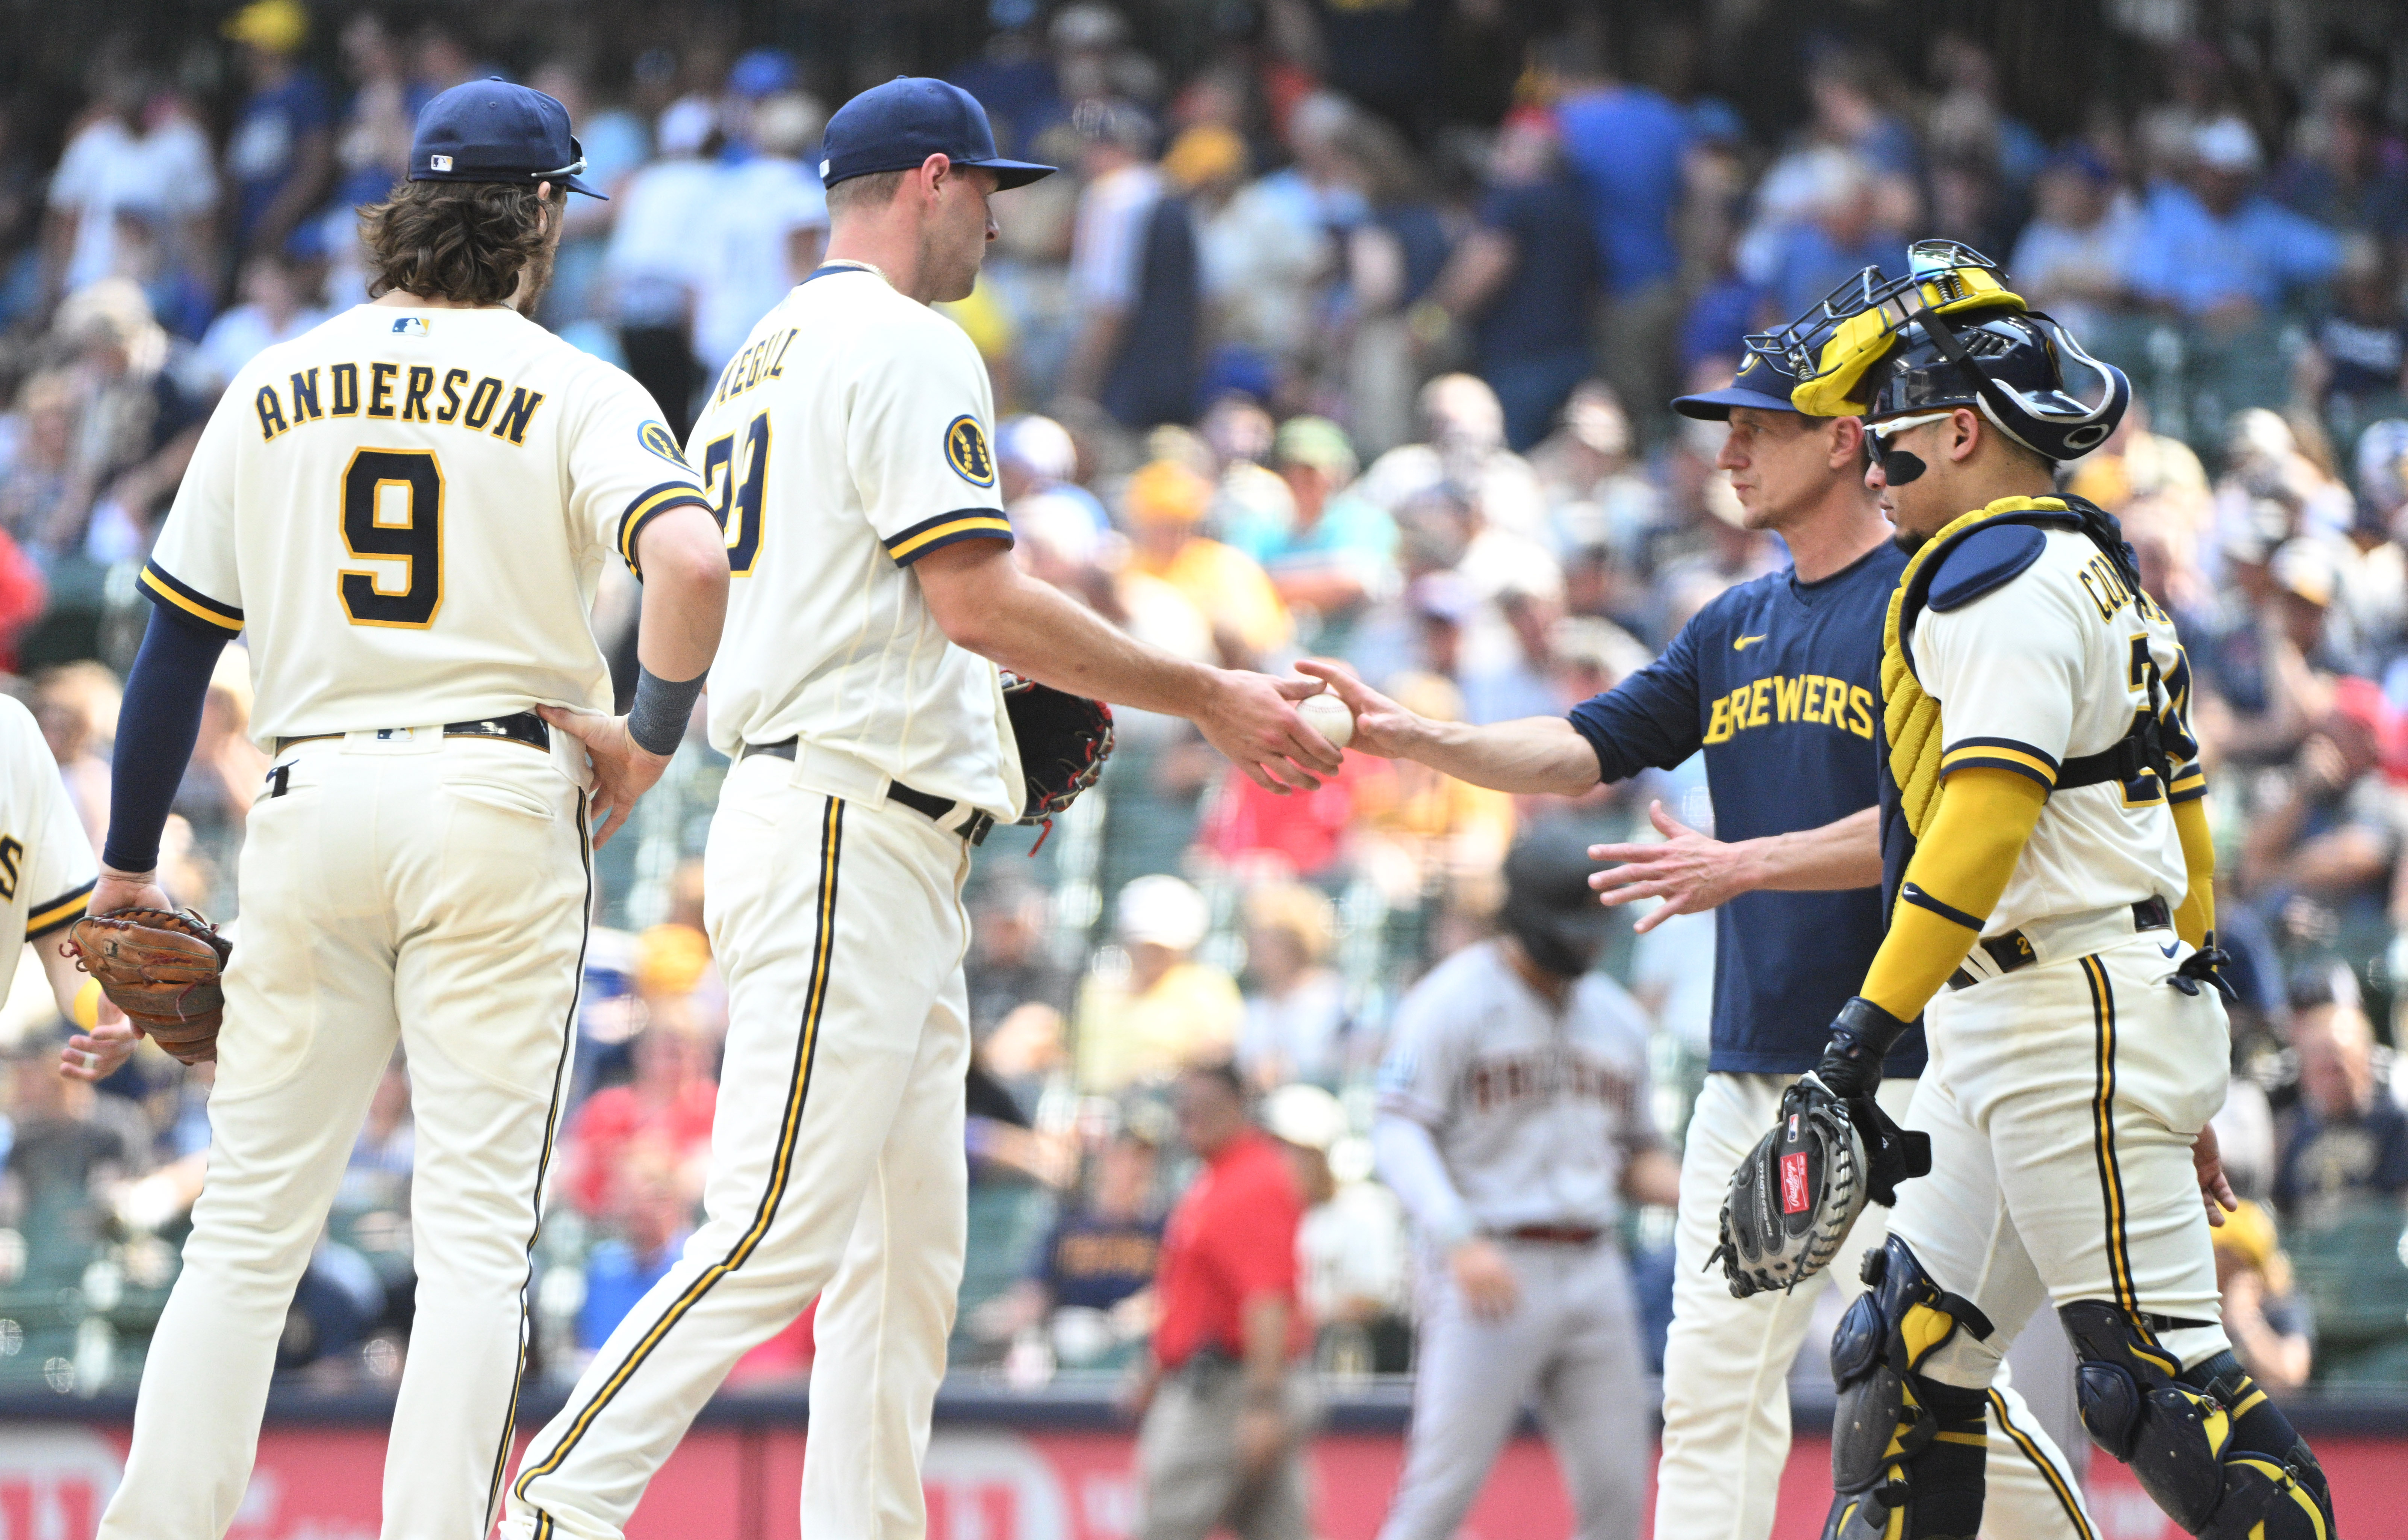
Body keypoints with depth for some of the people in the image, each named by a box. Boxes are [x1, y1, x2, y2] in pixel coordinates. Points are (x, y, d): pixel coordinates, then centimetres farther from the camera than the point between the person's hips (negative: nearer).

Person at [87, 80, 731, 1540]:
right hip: (498, 804, -3)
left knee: (251, 1218, 8)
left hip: (311, 806, 3)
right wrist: (651, 736, -4)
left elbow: (176, 640, 11)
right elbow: (695, 563, -19)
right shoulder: (574, 391, 0)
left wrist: (129, 866, 17)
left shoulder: (274, 387, 11)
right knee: (479, 1228, -3)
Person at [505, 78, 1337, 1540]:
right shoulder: (906, 347, -8)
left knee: (910, 1248, 8)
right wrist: (1210, 698, -12)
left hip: (888, 868, 11)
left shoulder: (762, 360, 23)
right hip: (849, 832, -11)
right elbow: (980, 597, -17)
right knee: (785, 1230, -14)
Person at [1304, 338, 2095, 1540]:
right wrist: (1420, 739, -4)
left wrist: (1744, 865, -23)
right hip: (1751, 1068, 7)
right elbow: (1587, 750, 11)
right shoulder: (1737, 628, 17)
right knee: (1714, 1375, 1)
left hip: (1894, 1067, -7)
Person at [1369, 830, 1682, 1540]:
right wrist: (1460, 1240, -28)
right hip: (1490, 1268, -6)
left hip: (1594, 1268, 6)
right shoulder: (1453, 1002, -4)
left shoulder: (1617, 1017, 16)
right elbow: (1400, 1134, -12)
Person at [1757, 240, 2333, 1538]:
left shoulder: (2003, 571, -10)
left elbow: (1986, 811, -22)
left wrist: (1872, 1022, -24)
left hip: (2072, 1025, -11)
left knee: (2156, 1374, -13)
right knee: (1906, 1359, 10)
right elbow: (2182, 814, 24)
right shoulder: (2094, 575, 22)